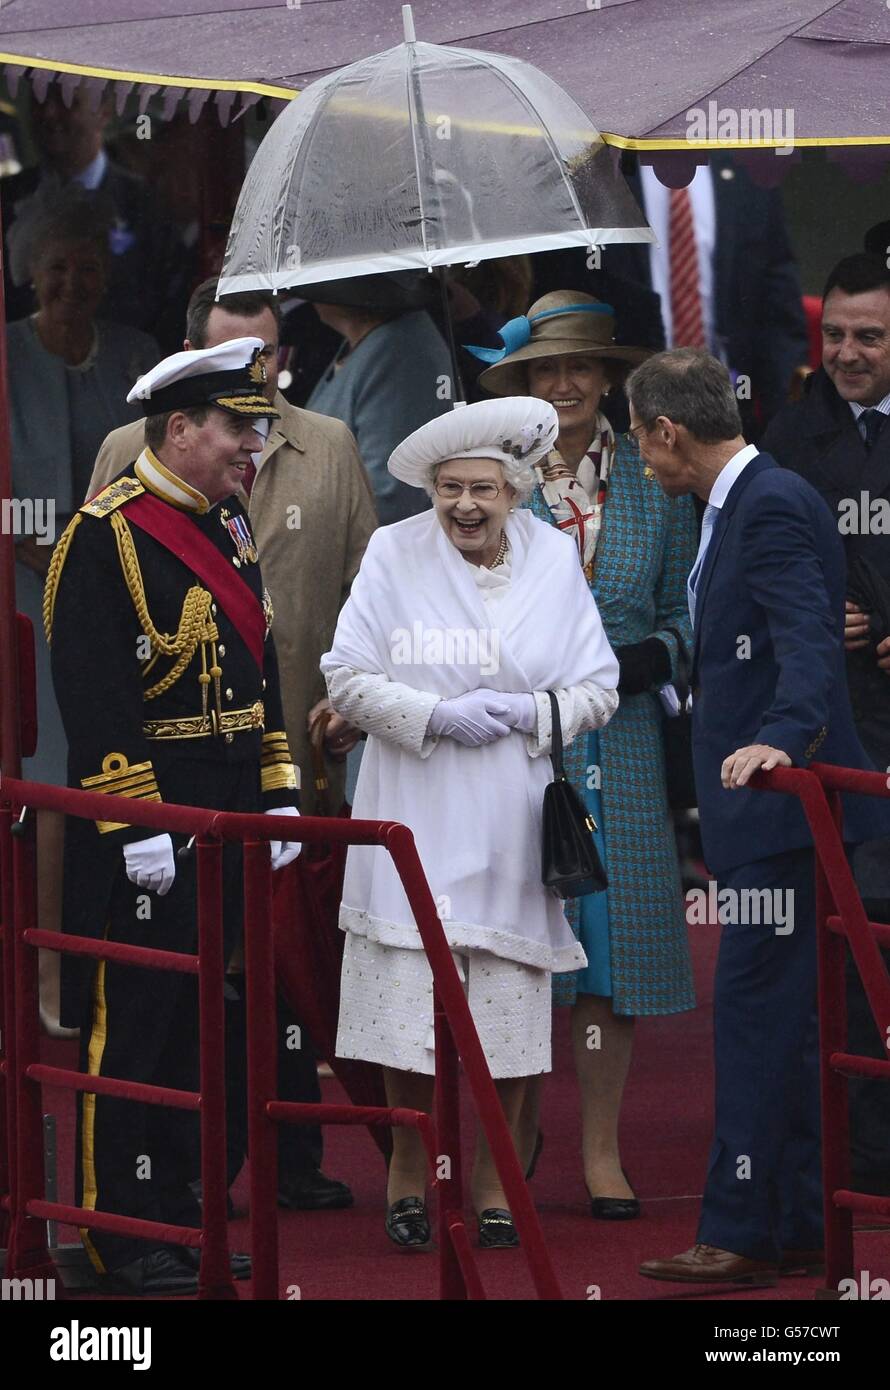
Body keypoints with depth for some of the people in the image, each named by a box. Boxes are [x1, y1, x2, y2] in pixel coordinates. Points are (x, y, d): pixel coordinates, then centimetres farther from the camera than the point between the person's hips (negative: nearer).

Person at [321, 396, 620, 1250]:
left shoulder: (553, 560, 5)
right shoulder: (394, 555, 0)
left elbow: (598, 690, 7)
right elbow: (348, 677, -1)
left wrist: (528, 714, -11)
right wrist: (436, 717, -14)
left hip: (514, 824, 2)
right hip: (417, 818, -1)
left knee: (507, 1012, 1)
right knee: (408, 1004, -6)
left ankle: (493, 1182, 14)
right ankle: (409, 1174, 12)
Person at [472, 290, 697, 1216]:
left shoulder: (655, 483, 8)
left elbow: (684, 610, 12)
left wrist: (654, 656, -8)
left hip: (619, 745, 1)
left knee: (614, 930, 1)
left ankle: (600, 1149, 8)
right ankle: (518, 1130, 14)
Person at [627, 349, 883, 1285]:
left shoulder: (774, 507, -16)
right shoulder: (736, 505, 16)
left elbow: (809, 642, -28)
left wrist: (779, 737, -42)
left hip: (781, 801, -11)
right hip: (760, 815, 11)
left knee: (754, 1009, -10)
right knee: (777, 1021, 13)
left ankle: (741, 1233, -10)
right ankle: (797, 1227, 18)